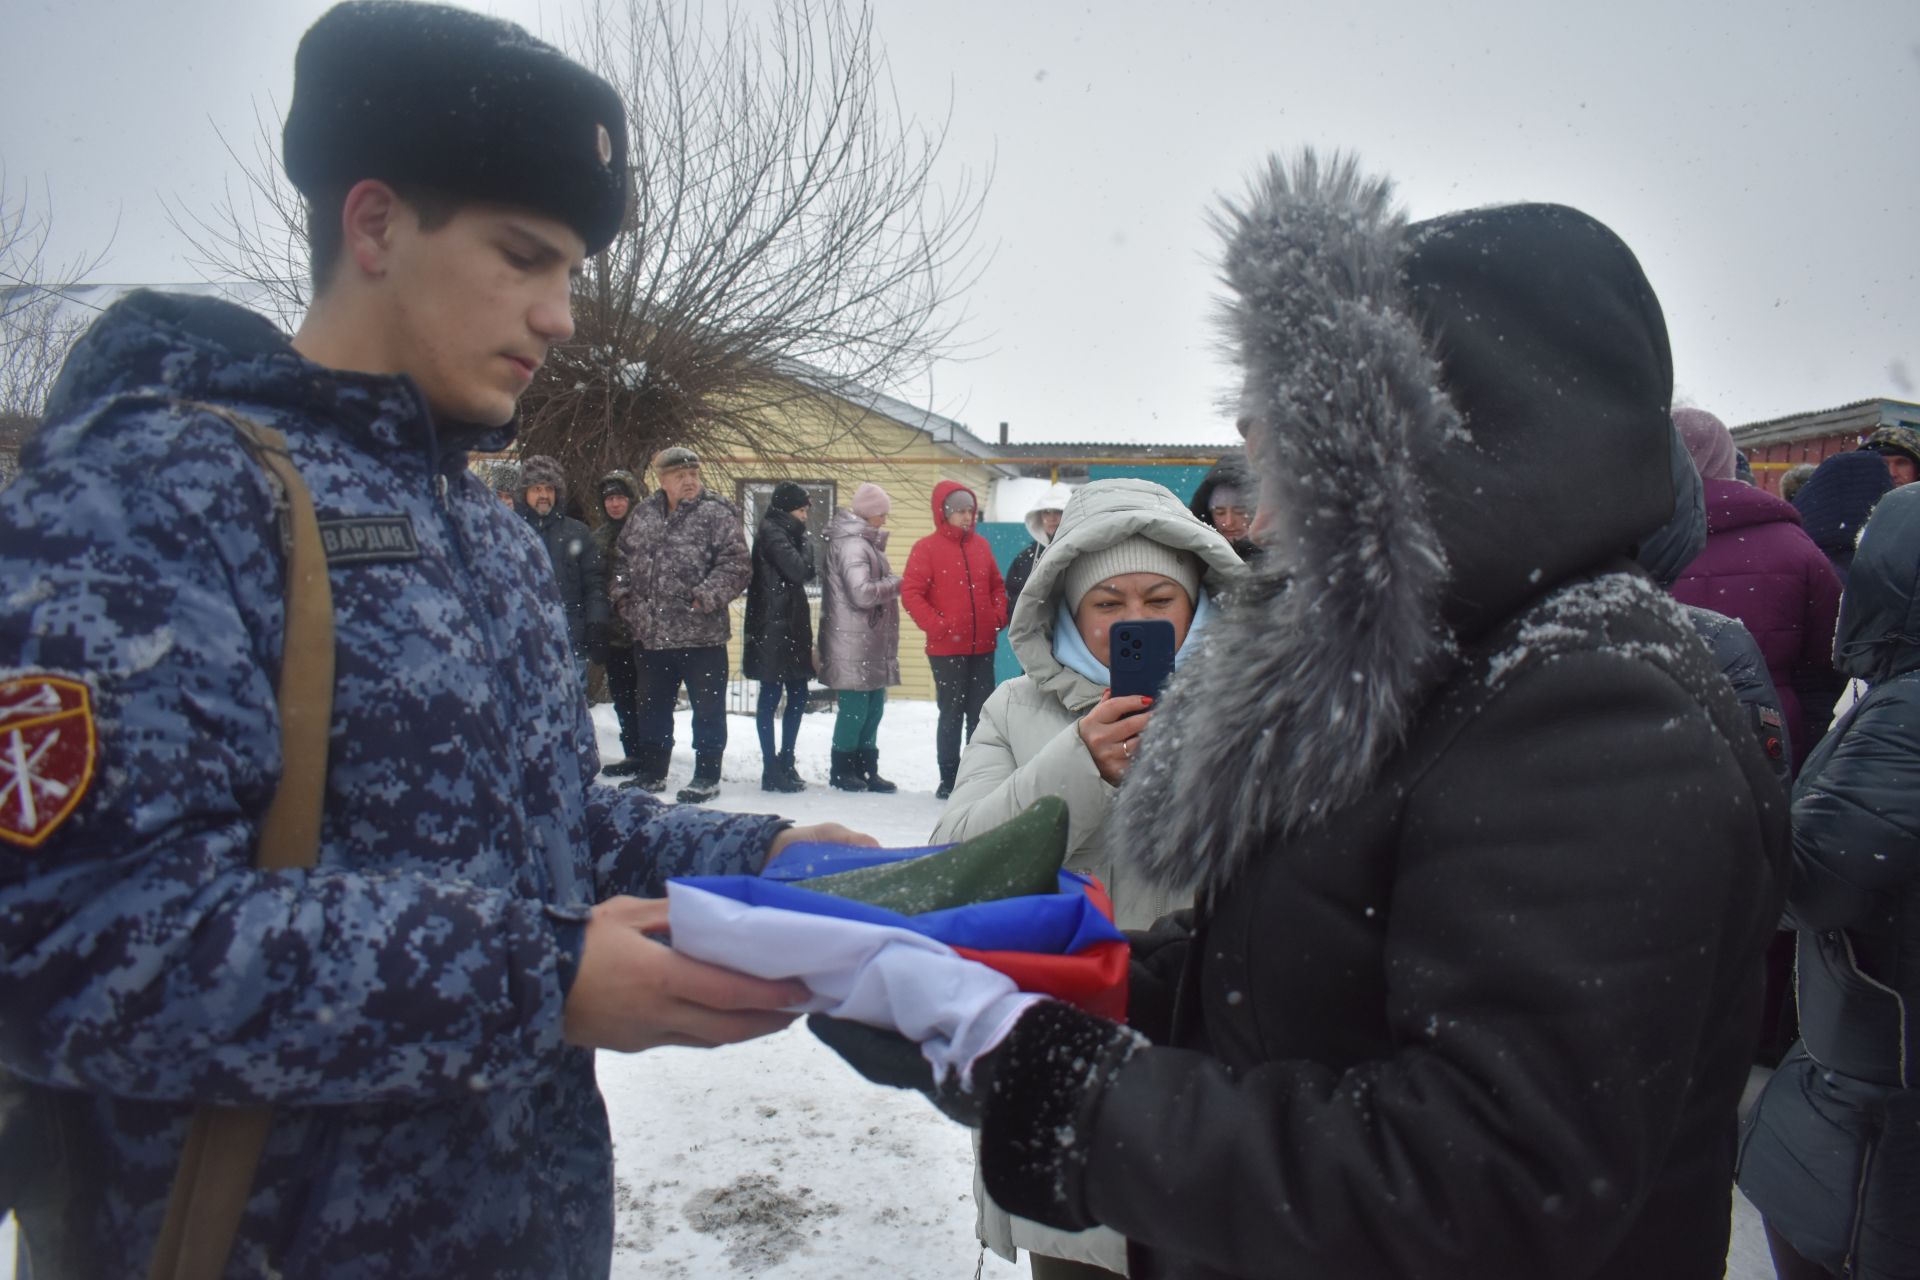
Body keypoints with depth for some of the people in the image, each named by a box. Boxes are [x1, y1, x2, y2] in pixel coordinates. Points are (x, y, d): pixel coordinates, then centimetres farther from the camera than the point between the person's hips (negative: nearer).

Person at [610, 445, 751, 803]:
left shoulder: (716, 514, -7)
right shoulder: (643, 515, 11)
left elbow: (737, 564, -14)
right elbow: (624, 559, 21)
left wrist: (706, 597, -21)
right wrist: (623, 596, 8)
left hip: (701, 634, -6)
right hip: (651, 633, 6)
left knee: (707, 707, 4)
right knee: (652, 706, 17)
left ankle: (707, 776, 15)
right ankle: (652, 771, 31)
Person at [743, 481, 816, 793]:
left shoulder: (781, 532, 18)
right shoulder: (772, 532, -10)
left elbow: (805, 574, 17)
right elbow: (799, 570, -18)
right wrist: (805, 542, -5)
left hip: (789, 625, 9)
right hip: (773, 627, -9)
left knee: (798, 696, 11)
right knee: (771, 697, -3)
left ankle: (785, 763, 20)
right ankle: (772, 770, 2)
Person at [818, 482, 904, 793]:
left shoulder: (864, 543, 17)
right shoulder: (853, 546, -16)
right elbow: (862, 593, -25)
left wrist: (890, 582, 4)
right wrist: (896, 583, -12)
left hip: (870, 643, 10)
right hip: (854, 642, -10)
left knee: (873, 706, 14)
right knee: (855, 706, -2)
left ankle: (865, 769, 23)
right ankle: (842, 771, 11)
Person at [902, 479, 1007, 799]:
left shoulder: (981, 545, 9)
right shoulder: (927, 548, -5)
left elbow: (997, 585, 18)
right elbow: (911, 593, -11)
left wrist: (999, 616, 2)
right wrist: (938, 626, -19)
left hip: (983, 646, 4)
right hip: (947, 649, -4)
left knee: (981, 713, 9)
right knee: (951, 713, 4)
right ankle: (948, 778, 14)